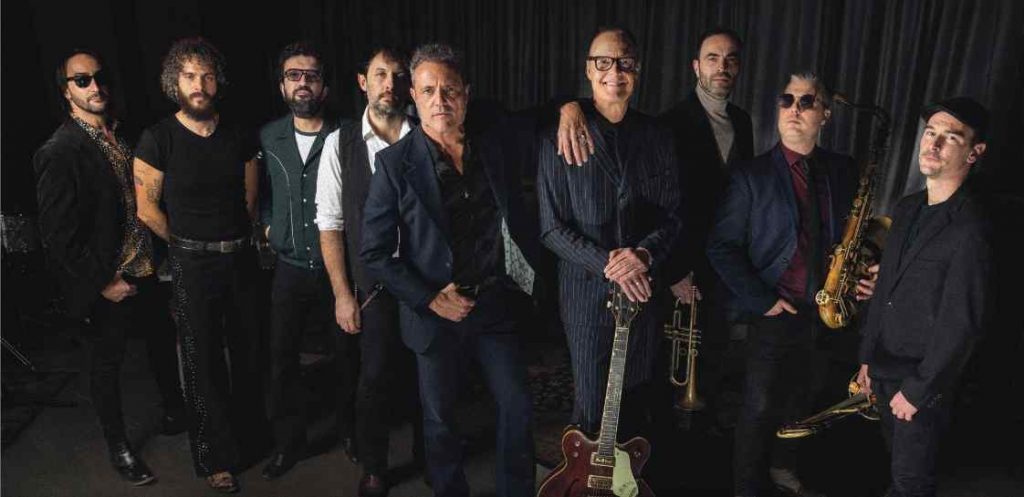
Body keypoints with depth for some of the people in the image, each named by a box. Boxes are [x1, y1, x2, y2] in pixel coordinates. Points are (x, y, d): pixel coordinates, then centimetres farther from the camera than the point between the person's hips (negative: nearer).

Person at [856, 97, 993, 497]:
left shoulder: (969, 229, -21)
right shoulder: (907, 209, 4)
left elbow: (961, 324, -20)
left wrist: (917, 390, -15)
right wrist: (868, 357, 11)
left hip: (923, 380, -7)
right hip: (885, 369, 7)